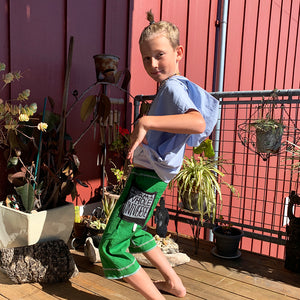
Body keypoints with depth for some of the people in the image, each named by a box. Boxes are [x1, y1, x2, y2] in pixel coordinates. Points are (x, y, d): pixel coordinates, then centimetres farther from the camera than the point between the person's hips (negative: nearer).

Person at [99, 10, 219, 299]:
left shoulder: (173, 86, -17)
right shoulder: (176, 85, 14)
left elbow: (198, 123, -39)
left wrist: (146, 121, -41)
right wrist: (143, 133, 25)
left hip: (148, 177, -11)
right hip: (148, 174, 11)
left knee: (111, 249, -4)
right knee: (134, 232, 28)